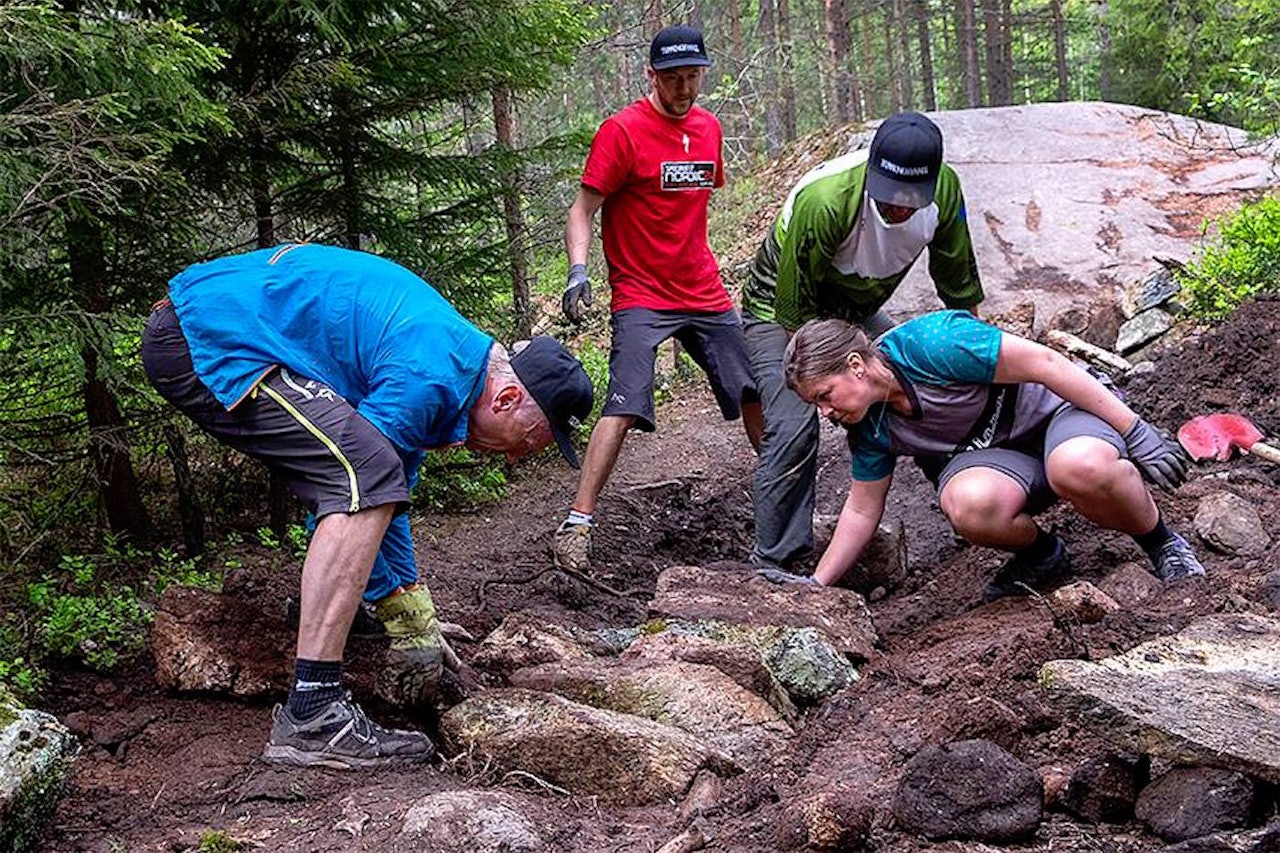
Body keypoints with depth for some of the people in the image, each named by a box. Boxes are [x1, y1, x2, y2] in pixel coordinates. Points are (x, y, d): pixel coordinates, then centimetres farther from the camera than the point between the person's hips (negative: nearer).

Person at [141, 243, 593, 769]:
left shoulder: (456, 353, 13)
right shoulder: (429, 378, -18)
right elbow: (363, 484, -15)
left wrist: (417, 617, 22)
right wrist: (408, 620, -4)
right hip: (203, 341, -11)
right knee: (363, 475, -22)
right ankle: (311, 717, -23)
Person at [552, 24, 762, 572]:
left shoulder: (708, 127, 10)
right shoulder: (623, 131, -10)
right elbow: (583, 209, -11)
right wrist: (578, 270, -26)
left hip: (705, 295, 7)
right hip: (641, 297, -6)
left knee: (756, 393, 10)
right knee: (624, 407, -19)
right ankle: (576, 526, -16)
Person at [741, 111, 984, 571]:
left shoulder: (944, 188, -21)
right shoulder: (823, 201, -39)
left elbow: (960, 290, -3)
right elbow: (796, 315, -28)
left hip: (857, 310, 6)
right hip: (782, 310, -6)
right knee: (793, 428, -23)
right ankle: (774, 567, -15)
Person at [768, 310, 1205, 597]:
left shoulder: (932, 342, -26)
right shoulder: (870, 425, -4)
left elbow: (1045, 364, -23)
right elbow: (861, 511, 8)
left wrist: (1136, 433, -22)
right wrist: (814, 585, 1)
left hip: (1061, 406, -5)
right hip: (999, 453, 5)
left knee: (1082, 467, -42)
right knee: (967, 503, -33)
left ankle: (1162, 543, -11)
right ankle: (1040, 553, 0)